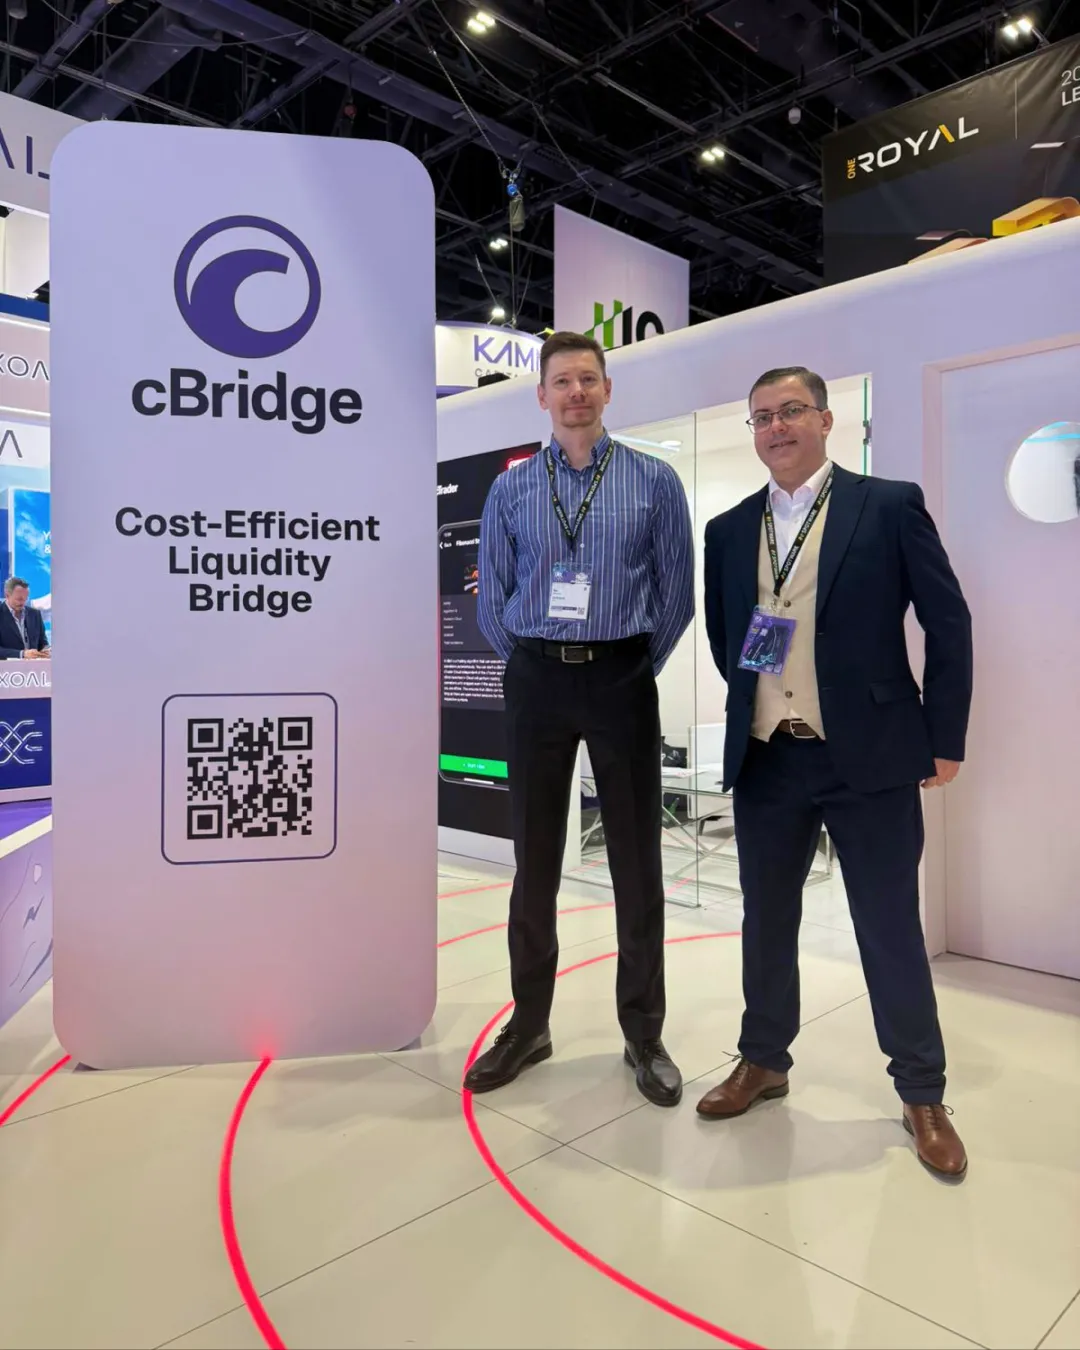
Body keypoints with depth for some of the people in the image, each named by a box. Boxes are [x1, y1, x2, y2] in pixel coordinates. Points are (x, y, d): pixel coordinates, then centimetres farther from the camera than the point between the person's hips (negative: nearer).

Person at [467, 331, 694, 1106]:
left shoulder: (655, 482, 2)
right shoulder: (512, 489, 5)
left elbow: (677, 590, 3)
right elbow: (492, 595, 10)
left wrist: (639, 667, 3)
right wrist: (532, 665, 7)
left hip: (621, 678, -1)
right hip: (536, 680, 1)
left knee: (637, 861, 5)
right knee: (535, 859, 9)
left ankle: (644, 1035, 22)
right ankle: (529, 1023, 25)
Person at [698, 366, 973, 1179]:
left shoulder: (890, 505, -3)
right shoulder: (729, 531, 8)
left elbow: (948, 623, -1)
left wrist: (944, 740, -2)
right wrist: (747, 696, 8)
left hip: (869, 756, -3)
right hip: (765, 758, 4)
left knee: (891, 929, 7)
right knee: (766, 922, 15)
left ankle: (922, 1094, 26)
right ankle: (764, 1061, 35)